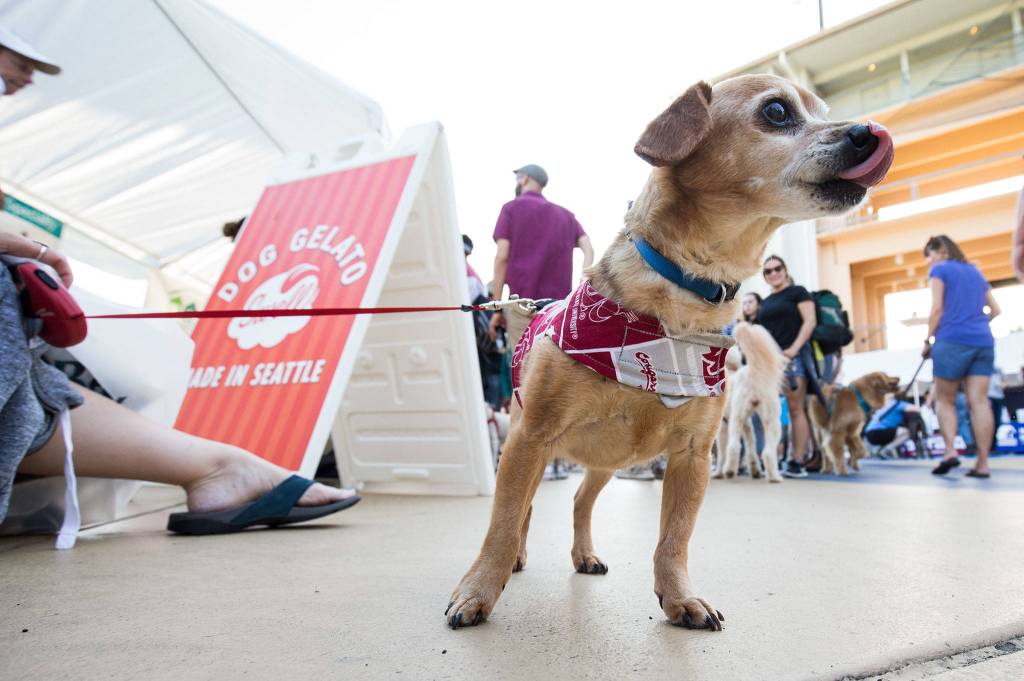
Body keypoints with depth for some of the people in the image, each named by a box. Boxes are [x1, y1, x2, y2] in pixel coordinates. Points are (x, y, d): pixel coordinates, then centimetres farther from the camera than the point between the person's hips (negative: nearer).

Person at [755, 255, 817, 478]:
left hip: (793, 357, -6)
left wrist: (794, 348, -16)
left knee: (796, 409, -8)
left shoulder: (797, 292, 6)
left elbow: (810, 321, -4)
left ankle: (797, 462, -9)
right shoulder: (766, 302, 22)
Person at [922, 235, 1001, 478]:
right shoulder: (975, 271, 23)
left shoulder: (940, 270, 4)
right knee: (979, 401, -1)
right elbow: (995, 310, 24)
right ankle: (982, 463, -4)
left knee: (944, 399, 6)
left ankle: (950, 451, -10)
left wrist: (927, 341, 0)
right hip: (983, 342, 5)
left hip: (952, 340, -5)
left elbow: (937, 308, -5)